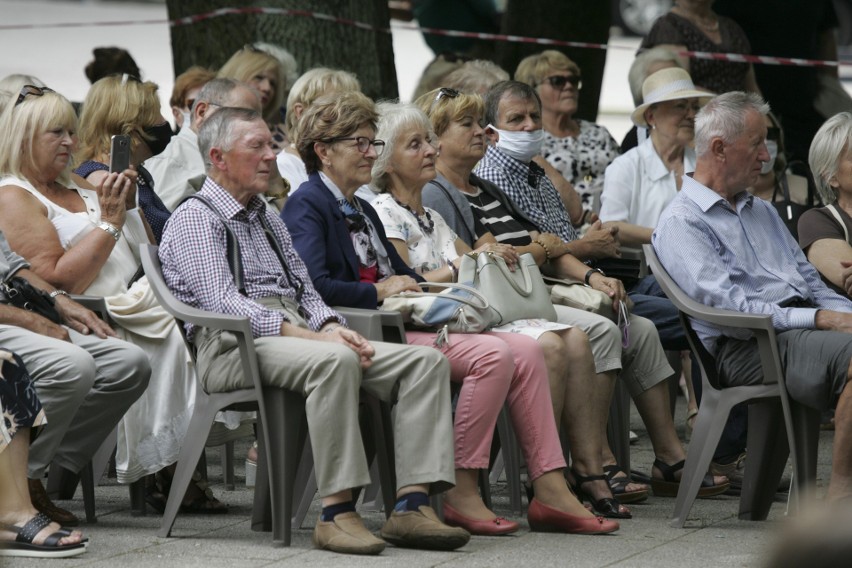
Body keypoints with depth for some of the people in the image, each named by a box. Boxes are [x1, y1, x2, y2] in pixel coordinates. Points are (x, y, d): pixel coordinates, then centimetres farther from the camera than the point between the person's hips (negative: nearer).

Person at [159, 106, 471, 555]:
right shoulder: (195, 218, 2)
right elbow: (221, 302, -12)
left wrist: (332, 328, -2)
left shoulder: (268, 220, 29)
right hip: (232, 345, -8)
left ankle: (412, 505, -24)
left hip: (295, 336, 8)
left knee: (425, 361, -11)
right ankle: (336, 513, -38)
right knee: (335, 361, -39)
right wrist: (310, 336, -21)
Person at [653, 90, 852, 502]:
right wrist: (817, 319, -15)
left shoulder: (763, 212, 29)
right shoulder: (681, 223, 1)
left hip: (803, 325, 8)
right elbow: (727, 306, -11)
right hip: (747, 347, -8)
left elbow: (810, 282, 27)